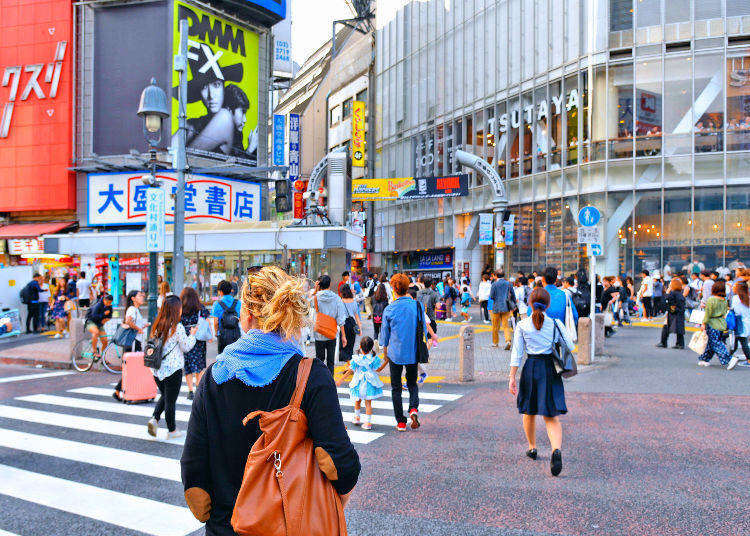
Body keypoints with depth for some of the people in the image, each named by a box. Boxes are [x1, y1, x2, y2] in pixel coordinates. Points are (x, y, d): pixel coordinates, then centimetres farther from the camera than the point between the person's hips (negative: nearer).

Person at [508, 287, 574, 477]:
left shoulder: (522, 325, -3)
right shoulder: (556, 324, -1)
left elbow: (516, 354, -4)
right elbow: (570, 347, 3)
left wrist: (512, 377, 0)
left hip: (530, 369, 0)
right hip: (550, 369, 0)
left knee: (529, 412, 21)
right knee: (552, 416, 0)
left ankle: (532, 448, 35)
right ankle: (556, 449, -24)